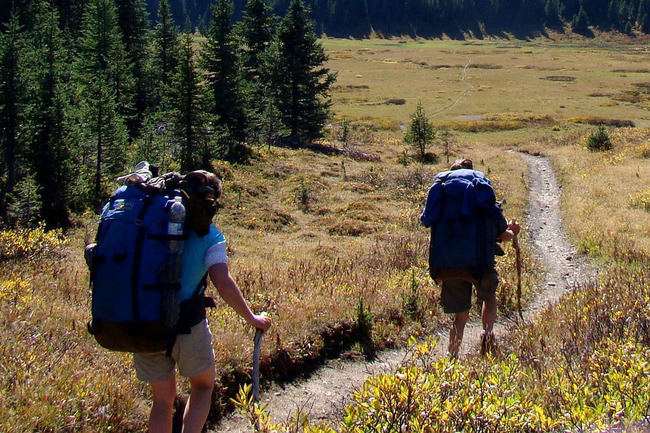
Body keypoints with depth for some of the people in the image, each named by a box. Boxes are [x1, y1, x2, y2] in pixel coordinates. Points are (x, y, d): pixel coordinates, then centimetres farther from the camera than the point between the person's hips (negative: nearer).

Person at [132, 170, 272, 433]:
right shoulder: (209, 236, -5)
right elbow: (223, 284, -16)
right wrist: (252, 319, -4)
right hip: (187, 323, -3)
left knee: (162, 401, 18)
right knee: (203, 387, 22)